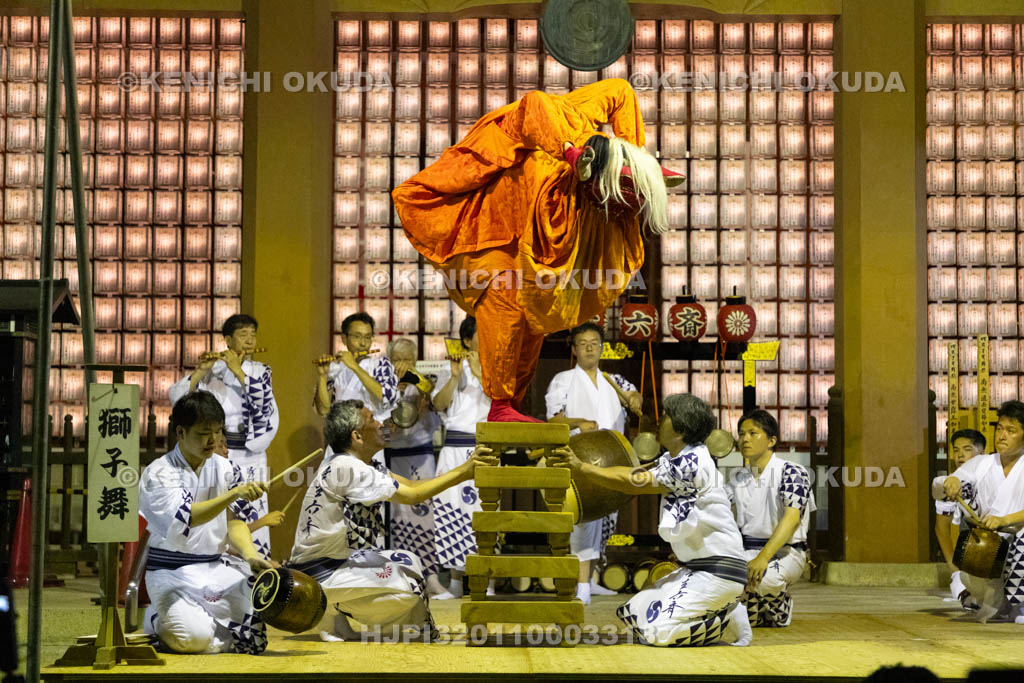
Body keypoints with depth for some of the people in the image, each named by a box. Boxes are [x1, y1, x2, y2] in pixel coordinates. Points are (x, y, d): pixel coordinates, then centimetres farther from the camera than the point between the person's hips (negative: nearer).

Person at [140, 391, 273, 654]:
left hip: (217, 568, 5)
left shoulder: (225, 470, 7)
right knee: (194, 637, -29)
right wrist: (234, 494, -38)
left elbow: (235, 522, 3)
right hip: (172, 573, -5)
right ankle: (157, 619, 8)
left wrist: (251, 555, -17)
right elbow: (184, 518, -27)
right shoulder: (158, 473, -11)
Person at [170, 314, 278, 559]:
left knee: (252, 514, -5)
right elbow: (177, 398, -7)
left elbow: (262, 400, -12)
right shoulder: (213, 370, 3)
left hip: (250, 455, 0)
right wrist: (201, 371, -18)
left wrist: (238, 371, -17)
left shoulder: (260, 371, 9)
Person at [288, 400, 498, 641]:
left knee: (407, 562, 11)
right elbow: (410, 496, -21)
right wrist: (462, 472, -16)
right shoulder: (347, 468, -22)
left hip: (339, 560, 10)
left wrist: (466, 469, -2)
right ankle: (337, 612, -3)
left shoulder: (360, 465, 9)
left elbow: (411, 485, 6)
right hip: (319, 574, -10)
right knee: (407, 588, -18)